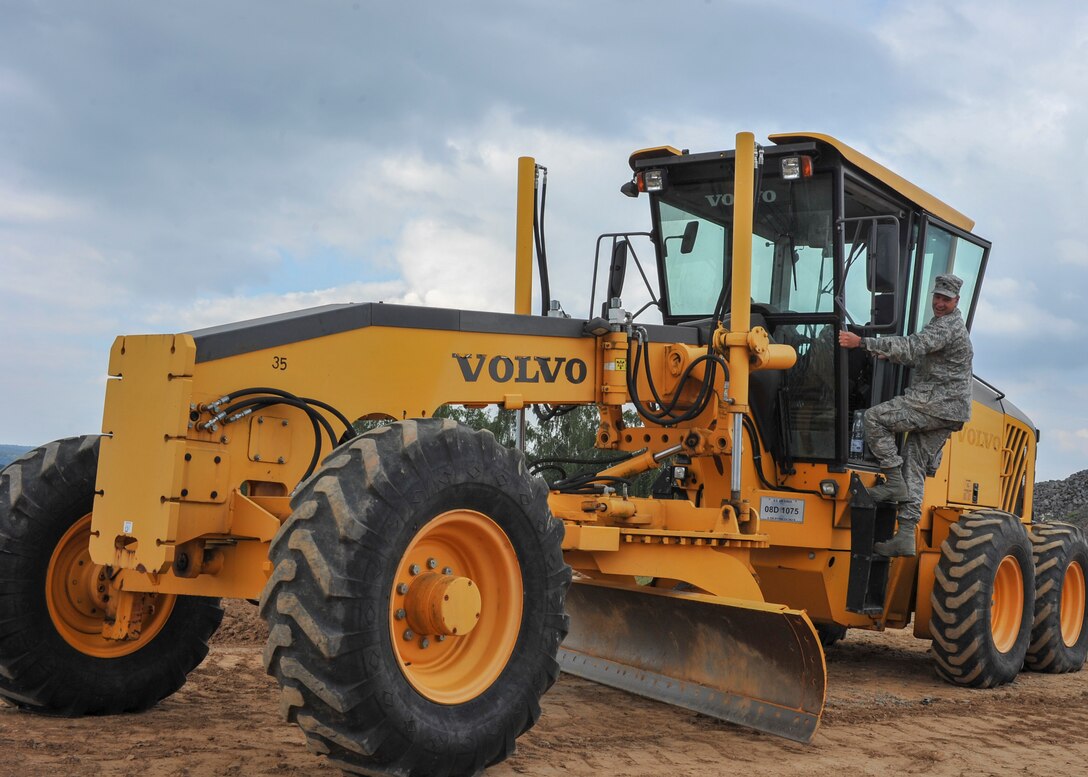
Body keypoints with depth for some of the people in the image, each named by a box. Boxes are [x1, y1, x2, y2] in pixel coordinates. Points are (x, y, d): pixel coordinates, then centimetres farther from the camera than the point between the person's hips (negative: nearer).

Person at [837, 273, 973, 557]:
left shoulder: (947, 326, -11)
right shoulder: (943, 324, 23)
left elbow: (912, 346, -25)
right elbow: (918, 358, 33)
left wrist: (862, 342, -31)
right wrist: (886, 354, 19)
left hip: (937, 403, -10)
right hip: (947, 413, 10)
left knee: (874, 418, -14)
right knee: (915, 469, 4)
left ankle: (894, 482, -12)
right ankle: (906, 536, 0)